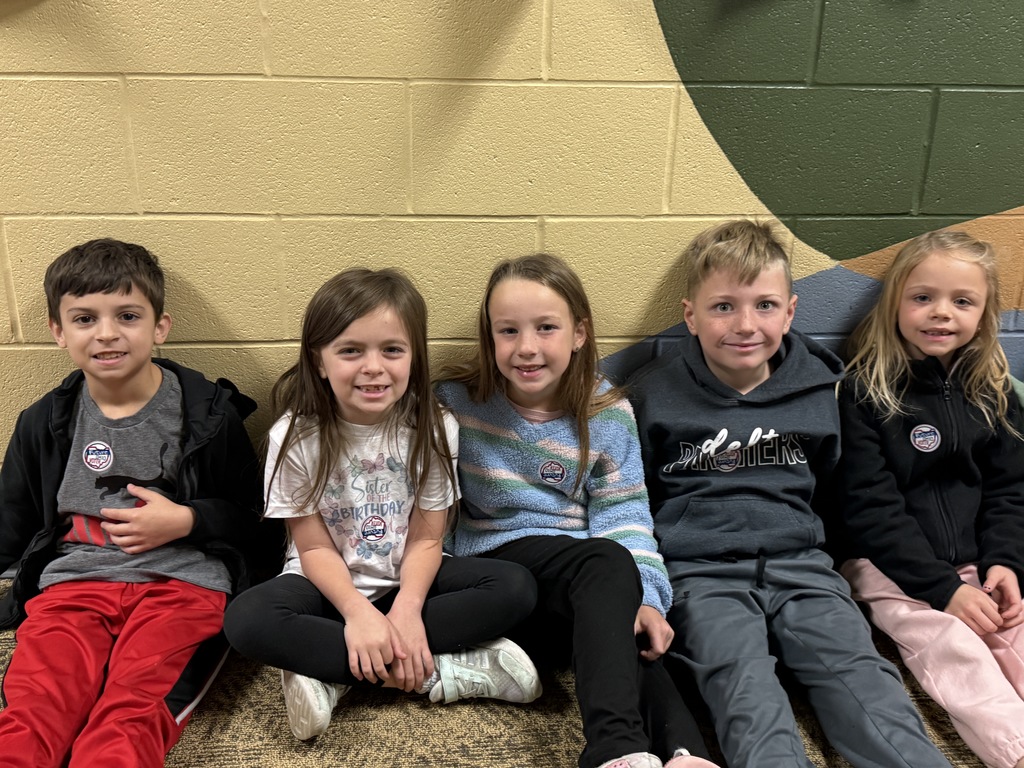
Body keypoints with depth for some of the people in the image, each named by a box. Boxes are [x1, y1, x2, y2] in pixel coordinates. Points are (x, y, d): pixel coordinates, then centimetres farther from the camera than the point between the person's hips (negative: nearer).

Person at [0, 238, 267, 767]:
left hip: (182, 579, -2)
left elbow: (254, 518, 9)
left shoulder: (209, 413, 3)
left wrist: (186, 521, -8)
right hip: (73, 583, 3)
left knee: (131, 715, -27)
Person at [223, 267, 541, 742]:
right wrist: (357, 611, -28)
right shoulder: (296, 436, -15)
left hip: (406, 580, 2)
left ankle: (334, 676, -23)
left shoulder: (433, 429, -12)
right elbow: (314, 547, -12)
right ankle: (435, 672, -26)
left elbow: (425, 539, -10)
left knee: (516, 588, -21)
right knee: (246, 621, -31)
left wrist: (407, 609, -27)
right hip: (328, 583, -1)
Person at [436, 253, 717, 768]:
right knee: (608, 561, -32)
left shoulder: (608, 414, 1)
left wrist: (644, 596, -15)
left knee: (632, 630, -31)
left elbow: (624, 516, -1)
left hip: (582, 584, 3)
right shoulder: (457, 401, -3)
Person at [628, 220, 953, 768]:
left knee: (855, 666, -21)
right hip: (698, 569, -3)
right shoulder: (654, 394, 1)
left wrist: (812, 547, 12)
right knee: (740, 676, -28)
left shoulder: (817, 391, 10)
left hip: (797, 563, 3)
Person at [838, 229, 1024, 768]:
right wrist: (943, 587, -16)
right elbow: (870, 507, -10)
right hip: (892, 569, -5)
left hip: (977, 566, 5)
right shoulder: (865, 392, -7)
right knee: (951, 650, -26)